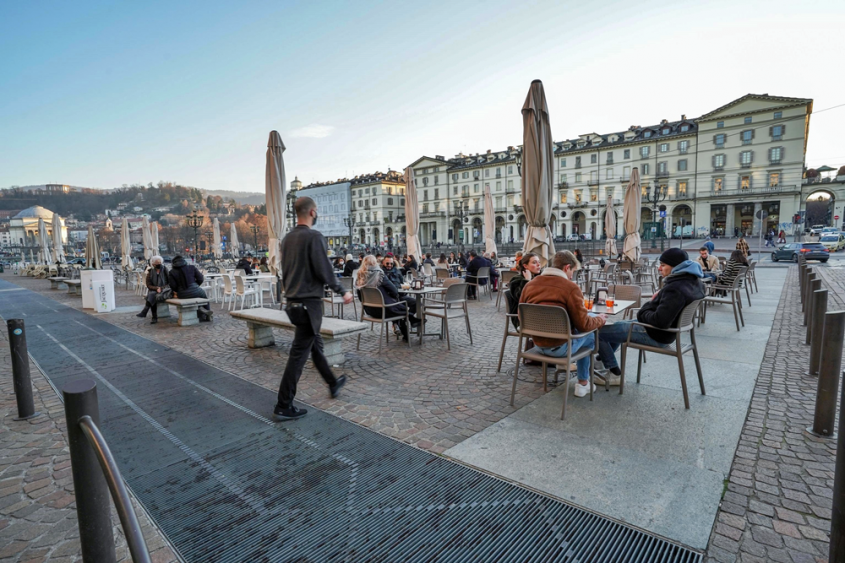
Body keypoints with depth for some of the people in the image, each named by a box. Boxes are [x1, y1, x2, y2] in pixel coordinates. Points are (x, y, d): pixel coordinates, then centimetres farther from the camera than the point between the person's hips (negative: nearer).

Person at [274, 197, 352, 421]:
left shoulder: (287, 238, 9)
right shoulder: (314, 236, -16)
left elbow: (285, 270, 15)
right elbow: (325, 271, -19)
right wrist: (343, 292, -5)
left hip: (293, 300, 9)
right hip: (309, 302, -9)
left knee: (315, 344, 21)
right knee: (299, 354, -2)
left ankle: (333, 383, 39)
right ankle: (283, 407, 5)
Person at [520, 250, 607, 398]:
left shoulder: (529, 285, 1)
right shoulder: (571, 287, -14)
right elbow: (583, 325, -13)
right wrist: (599, 320, 8)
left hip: (537, 345, 6)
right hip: (559, 348, -6)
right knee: (589, 335, 26)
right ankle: (583, 384, 32)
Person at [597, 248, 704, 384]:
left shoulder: (675, 289, -30)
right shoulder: (694, 281, 2)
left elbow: (659, 321, -33)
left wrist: (643, 311, -13)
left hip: (656, 335, -11)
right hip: (667, 329, 11)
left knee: (599, 331, -7)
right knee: (618, 325, 29)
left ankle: (614, 373, 8)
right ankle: (602, 362, 36)